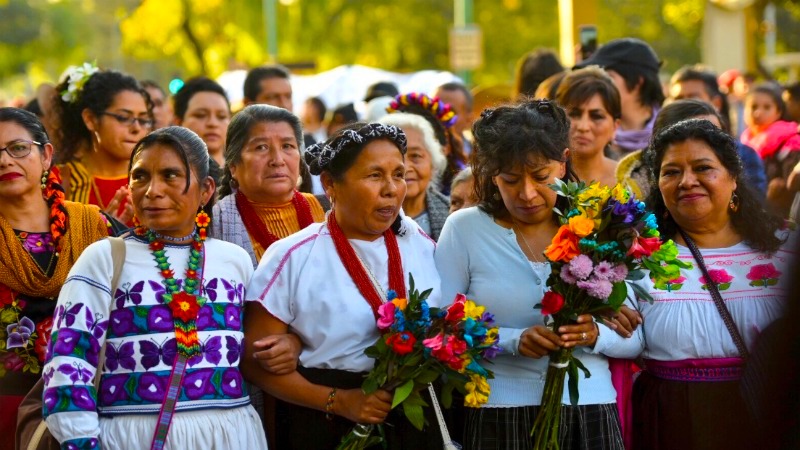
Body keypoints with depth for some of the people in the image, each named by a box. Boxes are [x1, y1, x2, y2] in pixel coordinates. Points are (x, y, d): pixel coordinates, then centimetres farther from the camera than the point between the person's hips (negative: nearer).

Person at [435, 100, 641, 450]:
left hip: (590, 415, 2)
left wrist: (595, 336, -15)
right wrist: (513, 341, -18)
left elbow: (636, 338, 6)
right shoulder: (464, 229, 0)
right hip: (498, 418, -2)